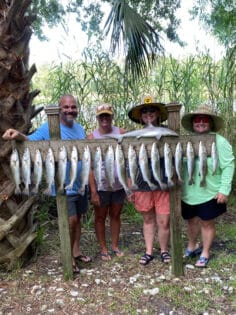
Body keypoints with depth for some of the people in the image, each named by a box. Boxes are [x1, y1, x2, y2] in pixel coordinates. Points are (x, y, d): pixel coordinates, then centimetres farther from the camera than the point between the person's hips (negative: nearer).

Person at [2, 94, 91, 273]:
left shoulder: (80, 129, 9)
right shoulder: (49, 128, -10)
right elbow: (31, 141, -21)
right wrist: (18, 136, -41)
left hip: (80, 183, 7)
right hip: (64, 185, -6)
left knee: (78, 218, 16)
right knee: (71, 220, -6)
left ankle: (76, 251, 34)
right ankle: (69, 257, 15)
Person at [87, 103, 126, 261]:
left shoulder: (121, 133, -4)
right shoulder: (92, 137, -8)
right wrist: (93, 191, -12)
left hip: (119, 184, 2)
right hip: (101, 186, -1)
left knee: (115, 216, 17)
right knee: (100, 218, 13)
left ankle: (115, 246, 35)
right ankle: (103, 249, 30)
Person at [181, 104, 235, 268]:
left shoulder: (220, 142, -9)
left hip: (209, 193, -4)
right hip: (188, 193, 4)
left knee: (207, 223, 10)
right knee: (191, 220, 20)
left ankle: (205, 253, 30)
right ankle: (192, 247, 44)